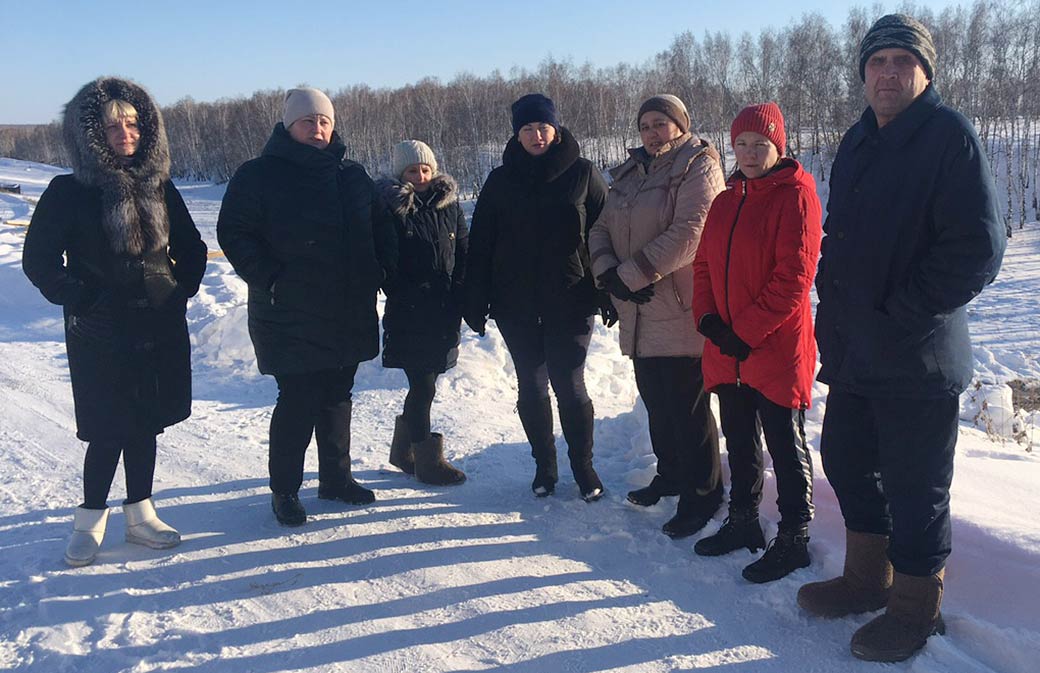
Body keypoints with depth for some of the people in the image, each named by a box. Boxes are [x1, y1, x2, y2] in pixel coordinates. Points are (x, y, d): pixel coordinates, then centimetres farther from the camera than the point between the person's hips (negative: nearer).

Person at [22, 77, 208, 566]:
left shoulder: (159, 185, 6)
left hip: (161, 329, 4)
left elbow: (192, 249, 15)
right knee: (110, 430, 0)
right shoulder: (71, 191, -6)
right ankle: (90, 520, 20)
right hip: (102, 335, -4)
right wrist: (82, 301, -10)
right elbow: (39, 260, -5)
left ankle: (140, 514, 24)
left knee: (146, 424, 11)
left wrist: (181, 291, 4)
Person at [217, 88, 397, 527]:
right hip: (290, 315, -5)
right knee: (298, 401, -3)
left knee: (337, 396, 15)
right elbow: (234, 233, -7)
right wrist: (268, 278, -16)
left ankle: (336, 477, 30)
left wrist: (381, 270, 5)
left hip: (349, 313, 5)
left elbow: (381, 228, 19)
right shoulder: (259, 175, -4)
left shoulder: (353, 177, 10)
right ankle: (284, 489, 14)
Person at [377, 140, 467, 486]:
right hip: (408, 314, -5)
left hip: (443, 311, 5)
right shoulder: (391, 207, -4)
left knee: (423, 383, 14)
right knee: (423, 386, -4)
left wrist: (459, 298, 3)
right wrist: (399, 292, -10)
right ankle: (427, 462, 10)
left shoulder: (449, 204, 7)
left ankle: (403, 450, 32)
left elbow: (464, 252, 10)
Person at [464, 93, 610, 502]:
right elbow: (480, 245, 5)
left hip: (570, 300, -2)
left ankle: (583, 465, 17)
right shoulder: (501, 181, 5)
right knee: (531, 385, 9)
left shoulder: (582, 174, 0)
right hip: (516, 303, 3)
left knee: (569, 384, -1)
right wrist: (475, 303, 1)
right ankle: (544, 465, 25)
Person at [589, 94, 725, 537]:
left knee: (687, 404, -2)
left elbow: (688, 234, -20)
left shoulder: (697, 166, -6)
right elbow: (601, 229, 11)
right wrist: (608, 271, -9)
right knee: (655, 398, 17)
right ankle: (671, 474, 35)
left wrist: (630, 274, -19)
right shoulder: (630, 173, 17)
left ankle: (702, 492, 12)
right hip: (639, 311, 8)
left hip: (681, 310, -8)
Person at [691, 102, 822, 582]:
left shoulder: (795, 196, -9)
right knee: (739, 440, 17)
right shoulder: (726, 201, 13)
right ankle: (743, 521, 32)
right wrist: (708, 319, -4)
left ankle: (793, 538, 15)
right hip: (726, 350, 7)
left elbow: (794, 277, -16)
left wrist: (746, 332, -16)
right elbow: (704, 265, 13)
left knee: (785, 445, 3)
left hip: (776, 347, -7)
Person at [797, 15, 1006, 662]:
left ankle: (916, 608, 22)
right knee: (847, 462, 18)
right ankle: (868, 578, 37)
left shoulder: (950, 135, -11)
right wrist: (835, 307, 10)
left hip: (917, 358, -8)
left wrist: (897, 312, -16)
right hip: (854, 352, 8)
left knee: (914, 488, 4)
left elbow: (979, 249, -18)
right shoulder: (858, 141, 13)